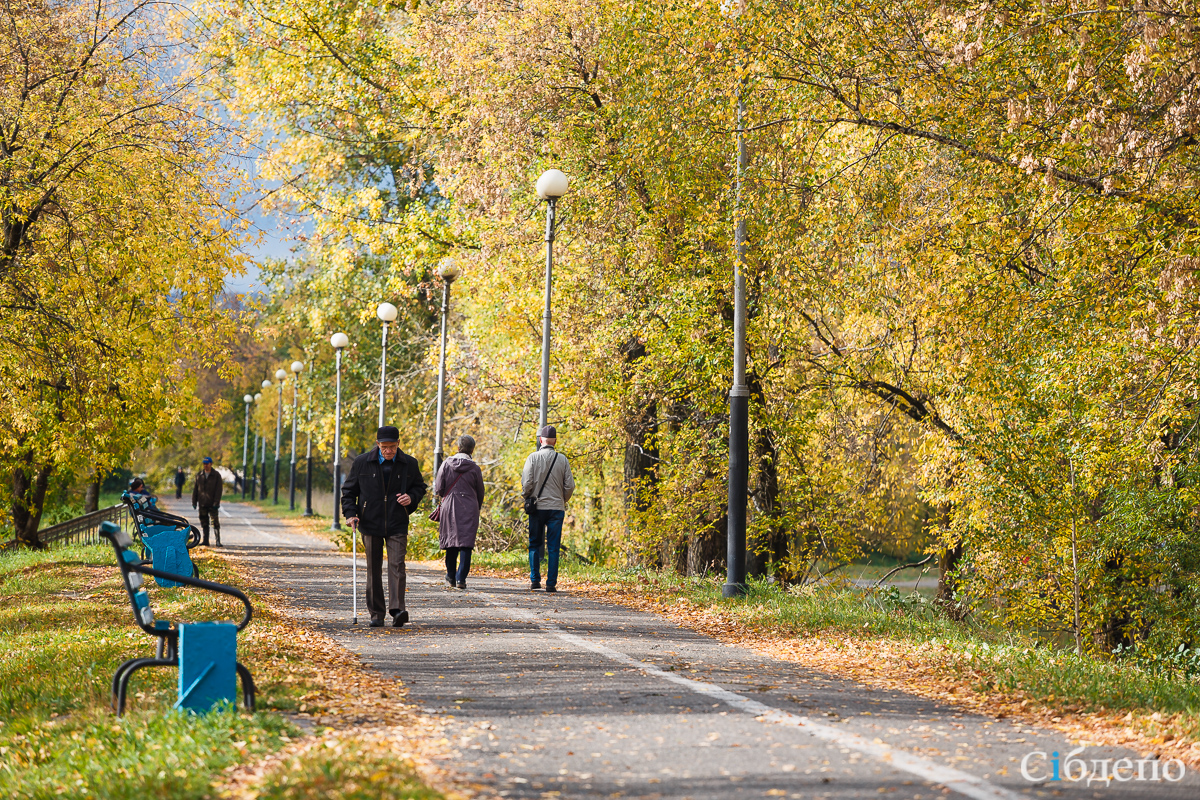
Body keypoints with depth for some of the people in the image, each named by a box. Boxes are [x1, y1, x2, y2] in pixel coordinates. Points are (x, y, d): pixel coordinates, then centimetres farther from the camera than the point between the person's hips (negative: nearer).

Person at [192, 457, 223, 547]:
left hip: (212, 504, -3)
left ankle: (217, 541, -3)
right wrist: (194, 502, 6)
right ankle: (204, 540, 13)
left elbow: (219, 490, -4)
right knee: (204, 523, 7)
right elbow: (195, 489, 12)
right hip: (202, 504, 3)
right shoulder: (199, 475, 10)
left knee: (215, 523, -5)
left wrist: (216, 503, -12)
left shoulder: (216, 475, 0)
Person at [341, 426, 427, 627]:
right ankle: (376, 614, 10)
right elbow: (348, 490, 9)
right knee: (374, 569, 4)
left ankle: (397, 610, -18)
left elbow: (419, 487, 16)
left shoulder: (409, 464, 2)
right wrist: (350, 513, -5)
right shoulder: (362, 463, 0)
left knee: (396, 565, -13)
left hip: (397, 526, -1)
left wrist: (412, 498, -7)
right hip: (370, 525, 1)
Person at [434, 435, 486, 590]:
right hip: (469, 509, -2)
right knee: (466, 544, -2)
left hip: (449, 507, 2)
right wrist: (476, 507, 22)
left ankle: (451, 577, 22)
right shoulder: (474, 468, -3)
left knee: (451, 543, 13)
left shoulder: (447, 464, -1)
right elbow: (480, 493, 5)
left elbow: (438, 489, -1)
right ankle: (461, 578, -10)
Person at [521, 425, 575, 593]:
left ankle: (535, 580, 6)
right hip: (557, 508, 1)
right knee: (553, 547, 3)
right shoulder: (562, 459, 1)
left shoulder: (533, 457, -3)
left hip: (537, 507, -1)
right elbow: (570, 485, 0)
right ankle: (551, 583, 0)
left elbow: (526, 483, -8)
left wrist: (527, 497, 10)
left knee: (535, 545, 11)